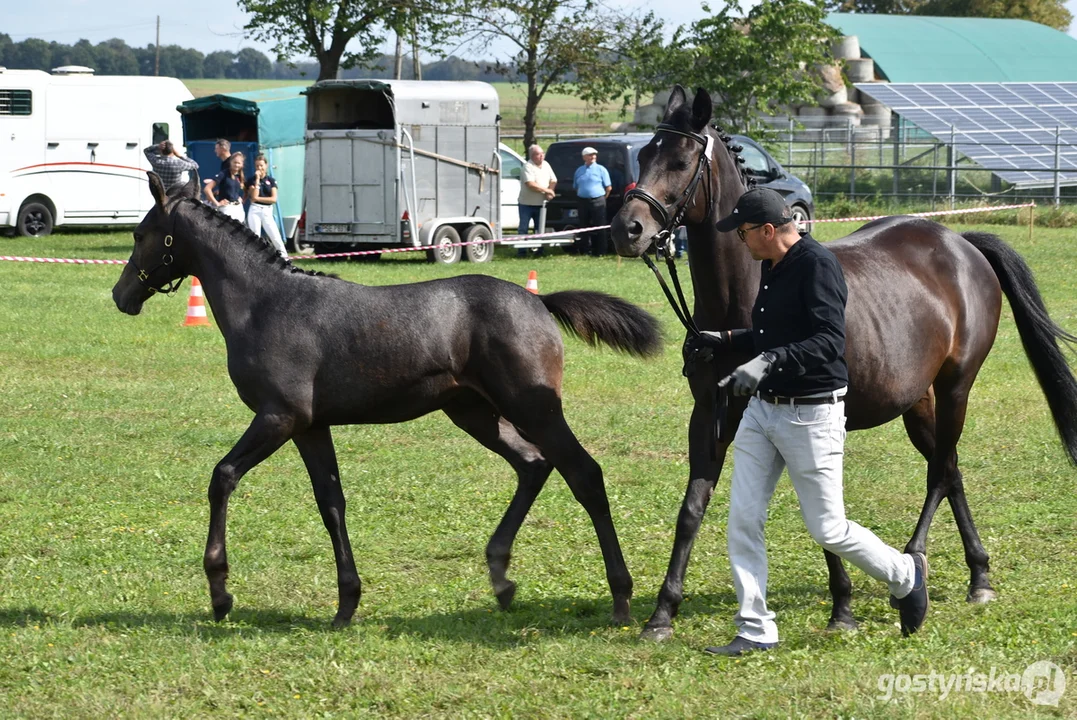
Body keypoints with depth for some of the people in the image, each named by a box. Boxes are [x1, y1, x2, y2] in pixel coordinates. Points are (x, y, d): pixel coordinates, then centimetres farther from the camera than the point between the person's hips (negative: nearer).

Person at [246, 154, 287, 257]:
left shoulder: (271, 181, 7)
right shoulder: (251, 180, 3)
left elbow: (274, 199, -2)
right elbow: (254, 197, -10)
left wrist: (258, 198, -8)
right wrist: (257, 179, -9)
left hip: (267, 211, 1)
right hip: (254, 211, 0)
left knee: (275, 236, -6)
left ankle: (284, 256, -3)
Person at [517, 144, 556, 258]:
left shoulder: (546, 165, 8)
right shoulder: (528, 166, -15)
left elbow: (553, 181, 13)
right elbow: (530, 184, -24)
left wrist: (550, 191, -7)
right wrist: (547, 190, -19)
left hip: (541, 204, 6)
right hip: (527, 203, -6)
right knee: (523, 228, -2)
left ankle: (539, 249, 15)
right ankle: (521, 250, 1)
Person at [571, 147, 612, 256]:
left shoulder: (601, 169, 1)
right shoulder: (579, 171, 13)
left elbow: (608, 187, 2)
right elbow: (575, 187, 20)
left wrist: (602, 198, 2)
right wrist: (582, 197, 12)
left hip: (597, 201, -4)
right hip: (583, 201, 4)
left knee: (599, 228, -5)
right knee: (584, 227, 8)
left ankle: (600, 251, -3)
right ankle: (584, 250, 15)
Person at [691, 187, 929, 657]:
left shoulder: (817, 265, -18)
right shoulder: (771, 268, 10)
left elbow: (829, 342, -29)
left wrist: (769, 362, -39)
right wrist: (723, 342, 17)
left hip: (811, 416, -9)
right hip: (763, 408, 9)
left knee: (827, 529, 0)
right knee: (742, 520, 2)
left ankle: (905, 575, 25)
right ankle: (755, 631, 8)